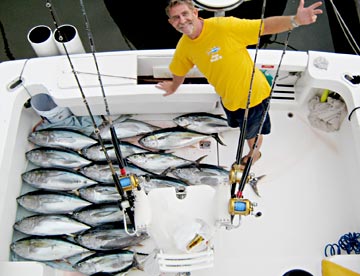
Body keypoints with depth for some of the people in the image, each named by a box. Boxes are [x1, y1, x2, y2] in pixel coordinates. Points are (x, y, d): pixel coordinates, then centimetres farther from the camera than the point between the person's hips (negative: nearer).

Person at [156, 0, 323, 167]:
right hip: (228, 97, 5)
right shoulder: (183, 46, -12)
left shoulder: (224, 26, -32)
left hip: (252, 94, -5)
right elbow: (179, 71, 10)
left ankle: (254, 153, 56)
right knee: (234, 124, 34)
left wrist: (295, 20, -50)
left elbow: (265, 26, -34)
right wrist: (174, 87, 28)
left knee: (251, 133, 23)